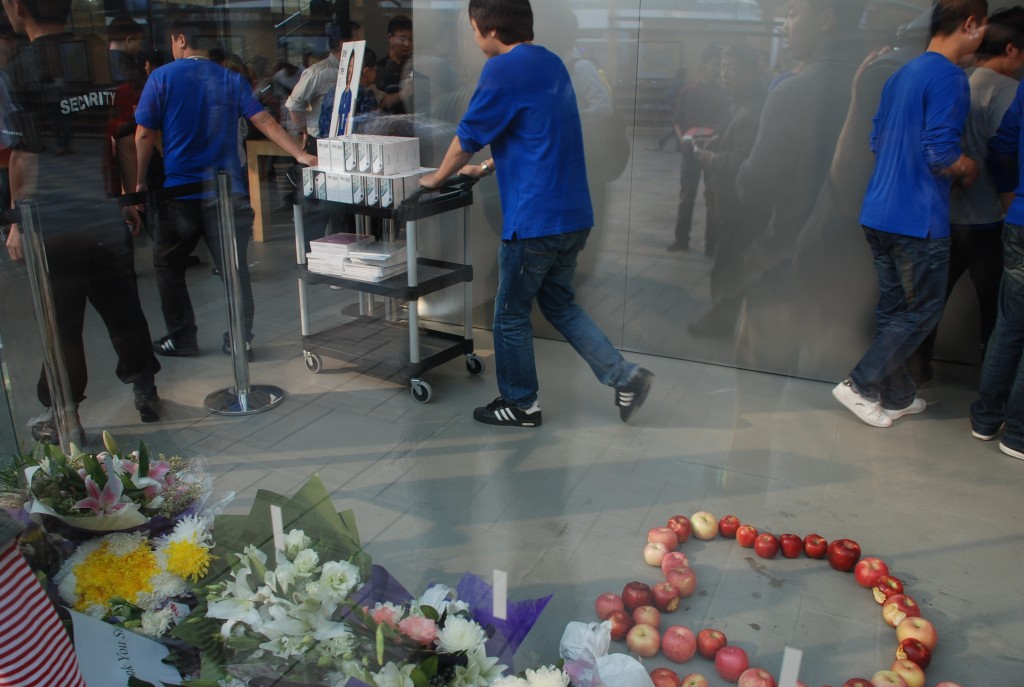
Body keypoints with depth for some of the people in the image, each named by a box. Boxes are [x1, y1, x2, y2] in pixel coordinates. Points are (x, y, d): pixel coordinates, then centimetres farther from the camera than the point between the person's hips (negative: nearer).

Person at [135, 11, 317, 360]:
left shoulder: (162, 77, -2)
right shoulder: (231, 80, 6)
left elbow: (144, 135, -3)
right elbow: (264, 121, -3)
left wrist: (141, 180, 7)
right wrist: (300, 154, -4)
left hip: (179, 191, -2)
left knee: (169, 266, 14)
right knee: (234, 267, 7)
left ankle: (181, 338, 16)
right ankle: (241, 338, 9)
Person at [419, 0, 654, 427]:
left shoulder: (504, 70, -14)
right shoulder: (551, 63, 14)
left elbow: (467, 137, -6)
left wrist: (437, 178, 12)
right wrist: (485, 167, 32)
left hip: (534, 220, -8)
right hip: (574, 215, 9)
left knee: (511, 315, 9)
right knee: (558, 302, 21)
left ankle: (520, 405, 23)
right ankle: (624, 375, 14)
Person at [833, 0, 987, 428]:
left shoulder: (903, 74, 15)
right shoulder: (949, 77, -13)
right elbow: (941, 156, -19)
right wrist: (969, 169, 2)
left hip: (879, 213, 9)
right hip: (919, 220, -9)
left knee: (894, 307, 14)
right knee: (923, 310, 4)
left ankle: (897, 396, 24)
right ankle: (861, 385, 4)